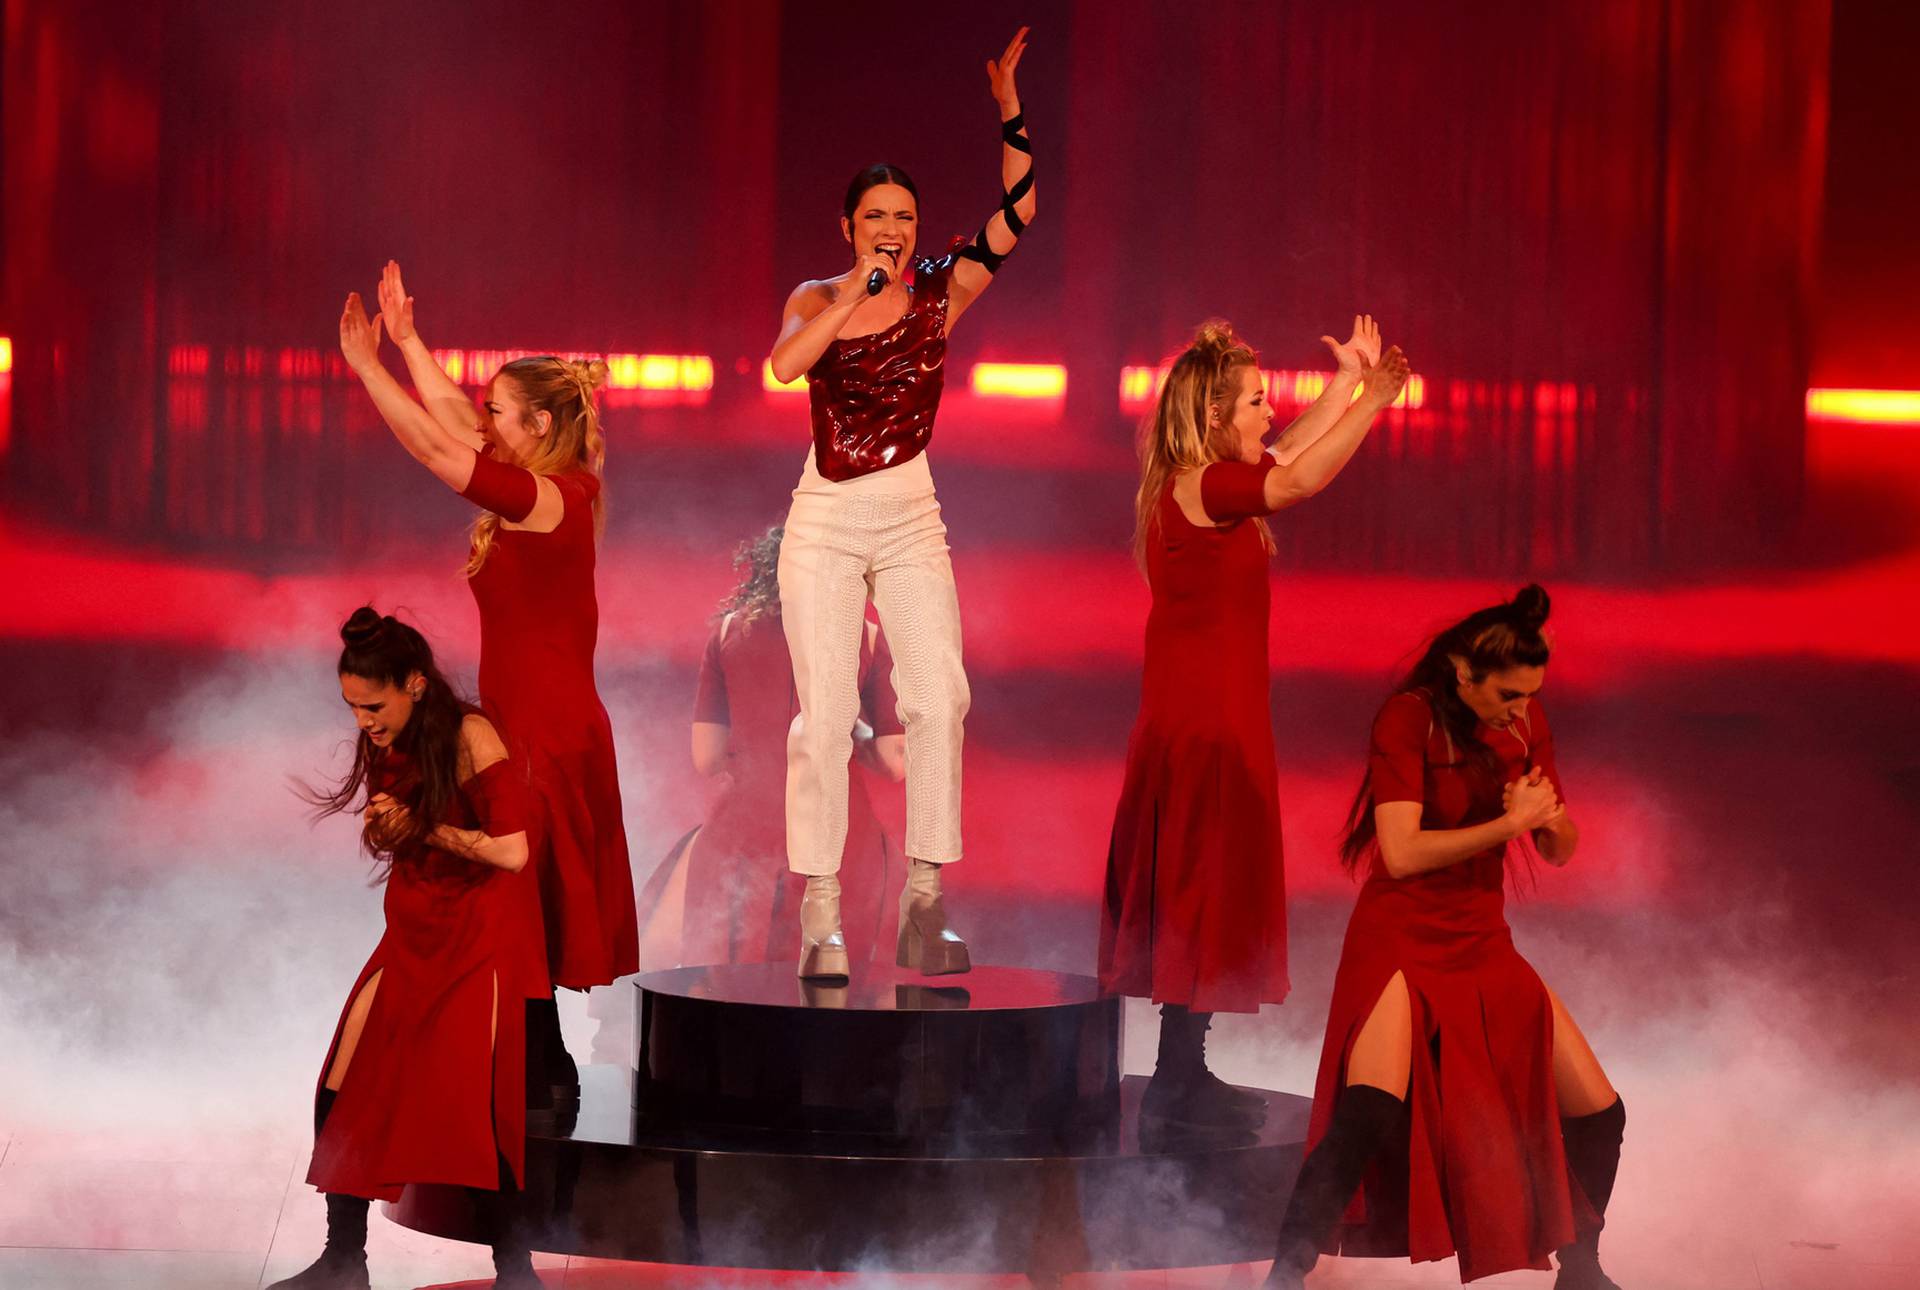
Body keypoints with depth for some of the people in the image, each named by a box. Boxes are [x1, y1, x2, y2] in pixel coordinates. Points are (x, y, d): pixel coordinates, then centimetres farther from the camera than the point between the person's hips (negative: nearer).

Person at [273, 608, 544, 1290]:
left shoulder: (469, 737, -16)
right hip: (410, 938, 7)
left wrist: (423, 828, -11)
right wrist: (382, 831, -4)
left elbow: (511, 851, -21)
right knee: (339, 1097, 0)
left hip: (480, 944, -7)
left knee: (469, 1109, -14)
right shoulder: (382, 744, 6)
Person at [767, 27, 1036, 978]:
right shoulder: (816, 299, 3)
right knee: (825, 713, -6)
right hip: (825, 524, -1)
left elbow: (1018, 213, -6)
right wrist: (856, 293, -19)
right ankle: (820, 913, -4)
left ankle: (924, 899, -10)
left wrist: (1010, 109, -12)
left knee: (938, 699, -14)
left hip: (911, 523, 1)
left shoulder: (938, 293, 4)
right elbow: (785, 364, -18)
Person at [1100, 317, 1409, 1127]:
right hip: (1206, 718, -10)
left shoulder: (1201, 487, 11)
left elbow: (1289, 456, 24)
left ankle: (1183, 1075, 22)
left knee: (1197, 899, 15)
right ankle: (1177, 1082, 0)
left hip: (1202, 715, 10)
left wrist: (1348, 380, 24)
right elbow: (1302, 479, -30)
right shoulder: (1198, 491, -18)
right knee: (1207, 892, -5)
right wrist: (1373, 399, -28)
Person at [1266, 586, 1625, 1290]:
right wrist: (1511, 822, -18)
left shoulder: (1524, 719, 6)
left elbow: (1561, 849, 12)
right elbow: (1403, 852, -23)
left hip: (1484, 948, 7)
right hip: (1402, 941, -7)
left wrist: (1547, 816, -11)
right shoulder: (1410, 719, -14)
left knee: (1599, 1113, 5)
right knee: (1372, 1113, -30)